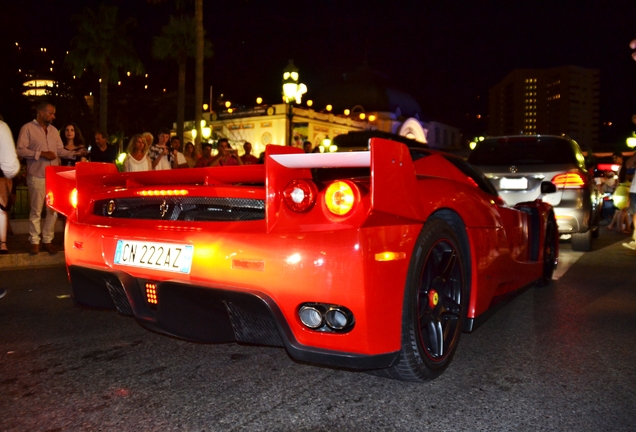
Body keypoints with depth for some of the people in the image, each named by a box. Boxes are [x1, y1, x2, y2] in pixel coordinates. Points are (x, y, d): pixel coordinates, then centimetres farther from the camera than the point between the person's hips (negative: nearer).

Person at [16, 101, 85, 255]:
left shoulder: (54, 130, 14)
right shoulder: (27, 128, -4)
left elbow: (60, 150, 12)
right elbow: (20, 150, -11)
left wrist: (75, 154, -4)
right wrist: (41, 154, -16)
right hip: (37, 176, -5)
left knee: (53, 210, 6)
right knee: (36, 210, 2)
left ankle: (47, 240, 17)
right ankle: (34, 241, 13)